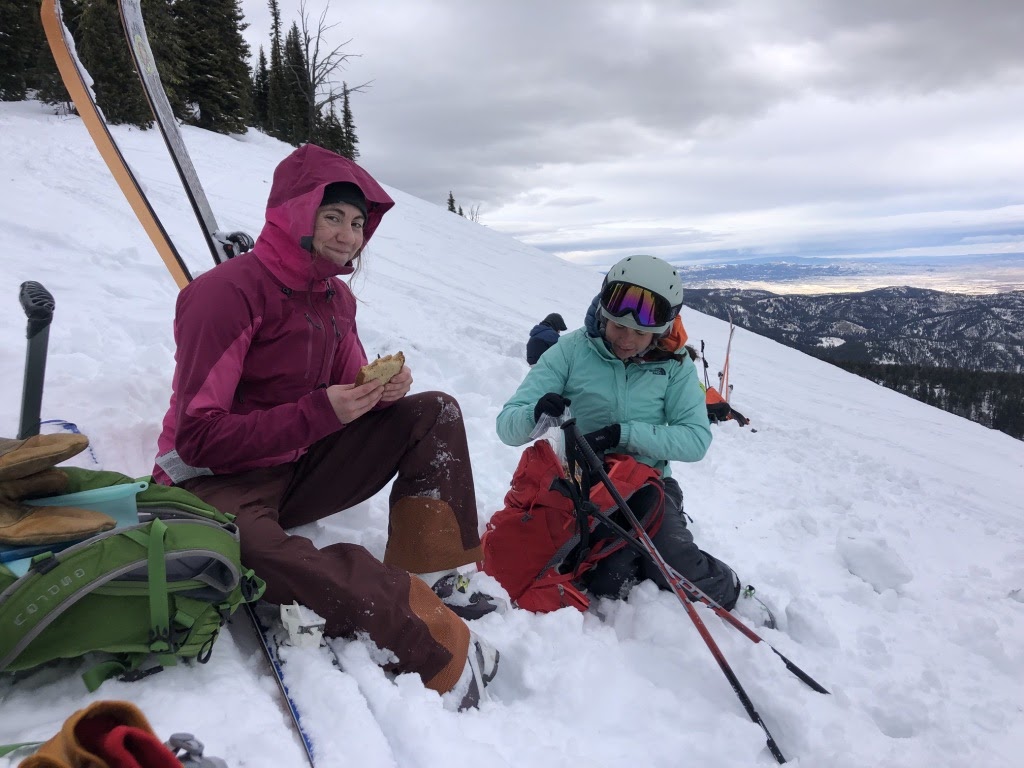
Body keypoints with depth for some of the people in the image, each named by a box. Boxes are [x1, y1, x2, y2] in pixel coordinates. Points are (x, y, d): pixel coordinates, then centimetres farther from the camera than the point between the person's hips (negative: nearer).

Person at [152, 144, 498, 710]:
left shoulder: (335, 297, 4)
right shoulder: (227, 293, -19)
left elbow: (349, 390, 12)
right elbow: (199, 437, -22)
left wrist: (380, 390, -13)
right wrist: (318, 412, -29)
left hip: (298, 470, 7)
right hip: (216, 480, -7)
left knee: (434, 412, -2)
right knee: (251, 547, -42)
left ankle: (434, 575, -11)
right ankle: (443, 652, -36)